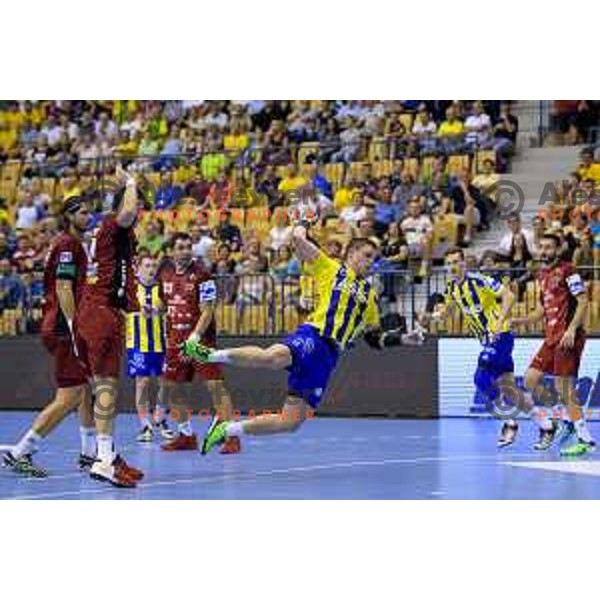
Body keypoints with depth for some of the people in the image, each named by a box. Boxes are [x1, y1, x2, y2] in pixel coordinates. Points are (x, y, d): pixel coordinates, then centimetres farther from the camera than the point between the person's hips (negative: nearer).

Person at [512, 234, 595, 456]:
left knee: (564, 388, -11)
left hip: (567, 337, -9)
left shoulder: (567, 270, -8)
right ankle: (568, 419, 16)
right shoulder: (542, 275, 18)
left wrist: (572, 329, -23)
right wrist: (517, 321, 17)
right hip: (552, 337, 9)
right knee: (531, 380, 6)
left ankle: (586, 439, -7)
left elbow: (583, 301, -14)